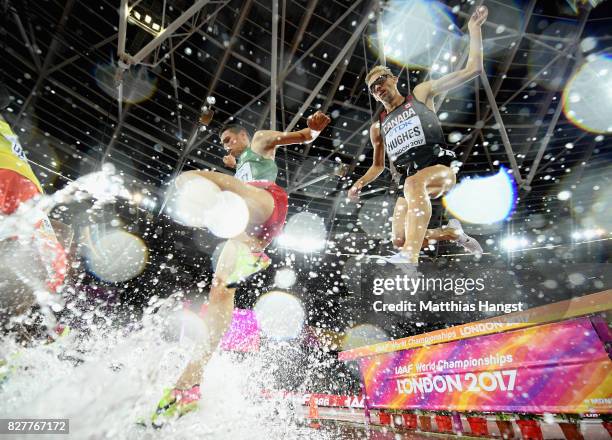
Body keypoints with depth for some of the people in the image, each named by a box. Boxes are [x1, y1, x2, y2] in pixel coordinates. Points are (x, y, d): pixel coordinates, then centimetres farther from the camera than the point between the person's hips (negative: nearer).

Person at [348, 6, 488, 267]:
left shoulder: (421, 94, 13)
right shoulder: (378, 128, 21)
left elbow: (472, 70, 9)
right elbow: (378, 165, 27)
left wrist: (474, 30, 3)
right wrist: (359, 184, 12)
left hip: (440, 167, -4)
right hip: (410, 182, 5)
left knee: (414, 182, -40)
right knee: (399, 241, -4)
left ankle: (410, 258, -48)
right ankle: (454, 232, 17)